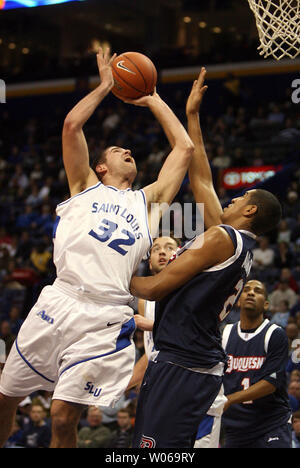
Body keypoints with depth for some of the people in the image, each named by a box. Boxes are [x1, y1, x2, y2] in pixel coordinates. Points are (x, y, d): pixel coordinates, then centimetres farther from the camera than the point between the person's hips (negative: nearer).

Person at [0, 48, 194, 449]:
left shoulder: (148, 200, 24)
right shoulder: (86, 187, 19)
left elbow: (184, 147, 23)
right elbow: (72, 125, 8)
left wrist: (152, 99, 30)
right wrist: (105, 86, 19)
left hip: (106, 319, 0)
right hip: (58, 303, 0)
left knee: (64, 418, -8)